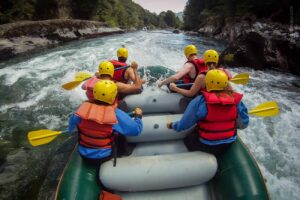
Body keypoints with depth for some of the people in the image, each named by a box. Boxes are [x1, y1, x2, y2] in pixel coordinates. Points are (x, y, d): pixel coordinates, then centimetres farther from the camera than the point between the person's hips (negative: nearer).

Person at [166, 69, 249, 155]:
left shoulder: (200, 101, -20)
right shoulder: (236, 100, -10)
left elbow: (183, 124, -13)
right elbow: (243, 124, 0)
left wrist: (172, 125, 7)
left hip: (207, 146, -5)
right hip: (229, 144, 5)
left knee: (187, 139, 19)